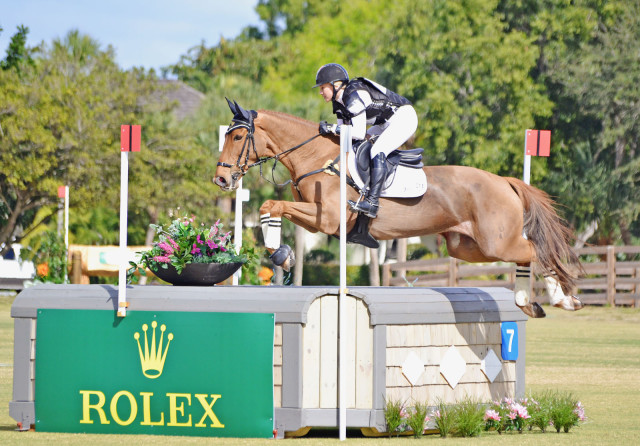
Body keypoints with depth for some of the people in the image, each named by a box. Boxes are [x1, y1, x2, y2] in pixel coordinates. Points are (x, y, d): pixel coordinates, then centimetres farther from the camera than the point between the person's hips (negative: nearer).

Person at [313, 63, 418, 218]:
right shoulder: (339, 102, 5)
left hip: (404, 117, -11)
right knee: (354, 148, 5)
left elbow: (359, 133, -27)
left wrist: (331, 128, -23)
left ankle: (372, 203, -35)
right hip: (386, 123, 11)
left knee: (377, 152, -27)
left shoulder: (354, 96, -25)